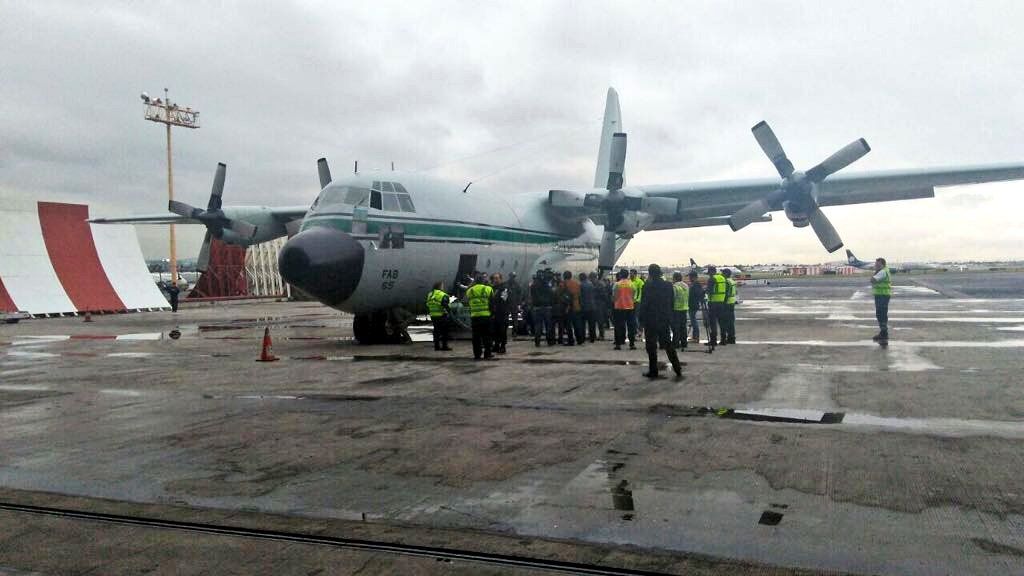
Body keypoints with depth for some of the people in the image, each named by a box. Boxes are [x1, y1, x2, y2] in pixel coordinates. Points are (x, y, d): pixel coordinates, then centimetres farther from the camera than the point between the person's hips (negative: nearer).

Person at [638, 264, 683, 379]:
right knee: (668, 345, 14)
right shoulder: (668, 285, 1)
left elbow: (644, 304, -13)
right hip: (665, 319, 5)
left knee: (651, 346, 5)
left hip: (651, 320, -5)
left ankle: (653, 371, 8)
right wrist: (668, 315, 14)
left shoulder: (648, 286, -15)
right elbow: (672, 301, 6)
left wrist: (642, 318, -3)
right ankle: (678, 369, 12)